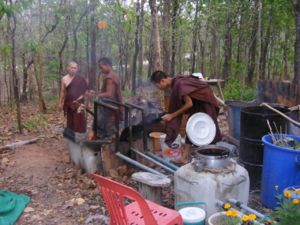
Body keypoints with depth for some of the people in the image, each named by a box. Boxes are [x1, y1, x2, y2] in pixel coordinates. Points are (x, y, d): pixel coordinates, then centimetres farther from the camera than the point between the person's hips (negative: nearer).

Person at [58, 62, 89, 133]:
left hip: (79, 103, -2)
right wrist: (60, 103, 7)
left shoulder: (81, 79, -2)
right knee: (70, 121, 8)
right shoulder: (64, 79, 4)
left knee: (79, 121, -5)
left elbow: (86, 90, 3)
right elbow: (62, 92, 8)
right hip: (69, 104, 3)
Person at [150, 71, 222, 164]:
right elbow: (177, 105, 5)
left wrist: (172, 115, -20)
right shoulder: (174, 84, -1)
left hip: (204, 101, -9)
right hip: (196, 103, 9)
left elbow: (189, 104, -25)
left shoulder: (179, 84, -29)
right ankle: (185, 157, 8)